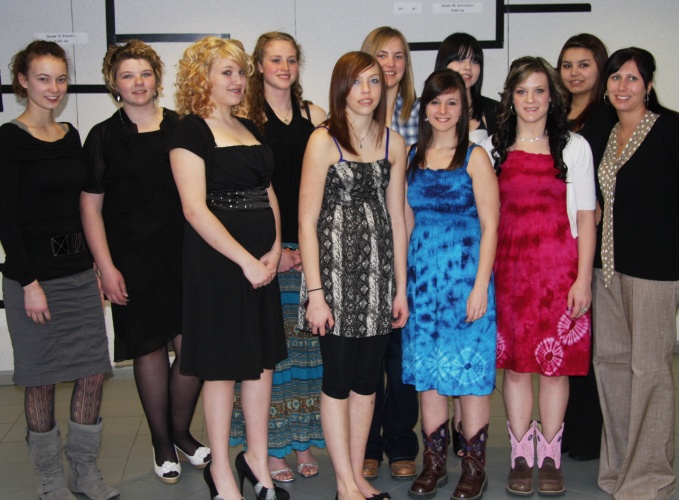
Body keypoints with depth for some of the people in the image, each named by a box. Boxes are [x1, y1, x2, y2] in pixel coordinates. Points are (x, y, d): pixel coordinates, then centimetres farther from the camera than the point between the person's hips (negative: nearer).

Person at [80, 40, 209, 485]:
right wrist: (107, 268, -5)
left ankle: (181, 430, 24)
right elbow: (91, 205, 2)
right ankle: (161, 441, 24)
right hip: (134, 260, -1)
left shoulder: (181, 128, 6)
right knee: (151, 348, 5)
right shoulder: (104, 137, 3)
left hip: (185, 254, 1)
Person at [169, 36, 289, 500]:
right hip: (217, 258, -7)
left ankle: (257, 459, 26)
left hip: (262, 260, 7)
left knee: (263, 358, 11)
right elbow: (195, 209, -15)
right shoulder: (191, 131, -8)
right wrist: (246, 260, -16)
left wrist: (275, 249, 0)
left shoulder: (251, 130, 15)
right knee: (224, 365, 3)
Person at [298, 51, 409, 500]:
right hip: (335, 265, -4)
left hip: (379, 269, 5)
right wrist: (315, 292, -13)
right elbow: (307, 221, -8)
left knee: (367, 378, 10)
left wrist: (401, 287, 9)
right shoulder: (324, 140, -5)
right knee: (339, 377, 2)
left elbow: (396, 218, 11)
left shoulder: (393, 143, 10)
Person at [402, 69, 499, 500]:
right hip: (422, 274, 5)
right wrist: (403, 281, 8)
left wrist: (481, 286, -13)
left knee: (470, 368, 0)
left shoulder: (474, 157, -2)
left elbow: (490, 226, -6)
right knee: (426, 369, 9)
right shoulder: (413, 157, 11)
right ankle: (434, 463, 21)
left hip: (465, 271, -4)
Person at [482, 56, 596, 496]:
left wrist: (583, 278, -5)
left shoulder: (574, 147, 4)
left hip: (559, 266, -1)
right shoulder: (493, 147, 8)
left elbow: (586, 218, 2)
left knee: (555, 364, 3)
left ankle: (550, 458, 18)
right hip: (508, 266, 1)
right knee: (514, 364, 5)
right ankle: (521, 458, 18)